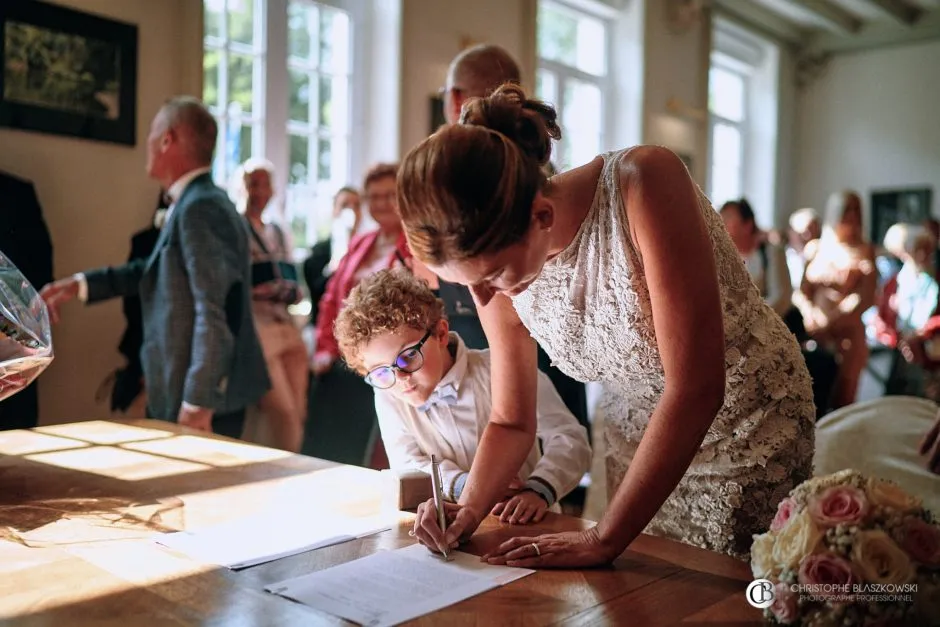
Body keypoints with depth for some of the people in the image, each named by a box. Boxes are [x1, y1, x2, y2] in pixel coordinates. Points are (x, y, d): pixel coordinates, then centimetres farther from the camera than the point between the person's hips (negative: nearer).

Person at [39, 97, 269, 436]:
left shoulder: (200, 207, -20)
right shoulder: (195, 204, 11)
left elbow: (214, 313, -25)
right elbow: (156, 271, 23)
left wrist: (198, 402, -24)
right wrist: (80, 284, 21)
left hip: (208, 398, -10)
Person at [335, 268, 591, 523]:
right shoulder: (388, 397, 3)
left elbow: (569, 440, -13)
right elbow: (409, 469, -3)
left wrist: (538, 490, -31)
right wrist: (463, 485, -22)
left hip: (525, 523, -2)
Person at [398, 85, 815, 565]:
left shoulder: (644, 185, -32)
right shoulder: (494, 265, -14)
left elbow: (696, 385, -34)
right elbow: (511, 422, -1)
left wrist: (604, 539, -28)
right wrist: (469, 508, -19)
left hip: (748, 430, -4)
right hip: (637, 447, 5)